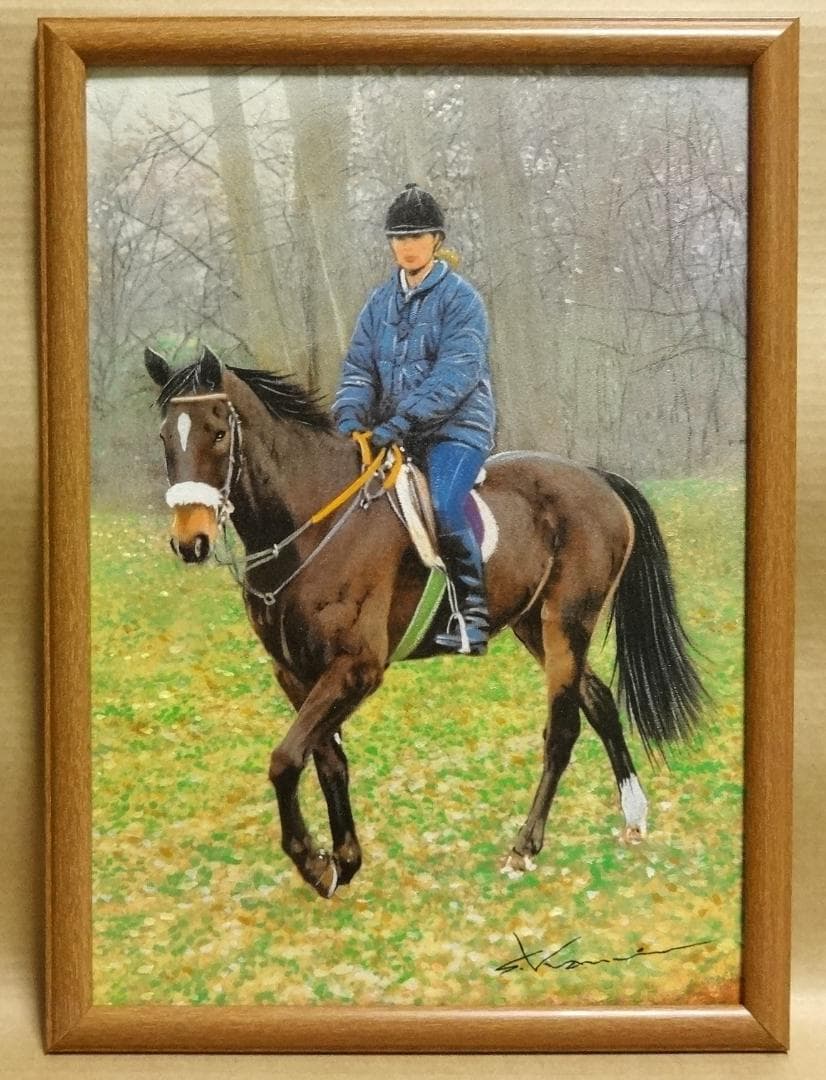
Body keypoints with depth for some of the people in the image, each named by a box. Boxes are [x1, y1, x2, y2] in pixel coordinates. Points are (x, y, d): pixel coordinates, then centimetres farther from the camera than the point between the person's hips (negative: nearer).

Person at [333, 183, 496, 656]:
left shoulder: (460, 297, -5)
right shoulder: (381, 301, 14)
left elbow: (456, 373, -16)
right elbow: (359, 366, 10)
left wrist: (402, 419, -26)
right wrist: (351, 414, -11)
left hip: (456, 426, -6)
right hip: (396, 433, 6)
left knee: (443, 507, -27)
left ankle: (473, 617, -15)